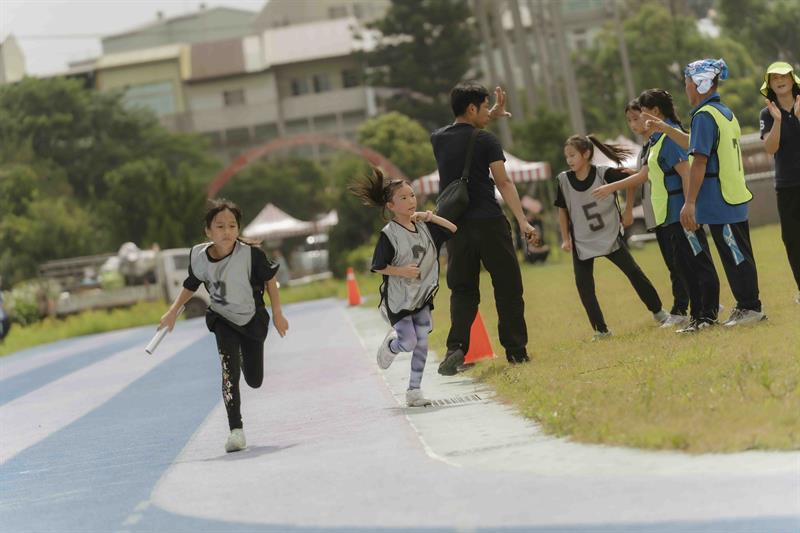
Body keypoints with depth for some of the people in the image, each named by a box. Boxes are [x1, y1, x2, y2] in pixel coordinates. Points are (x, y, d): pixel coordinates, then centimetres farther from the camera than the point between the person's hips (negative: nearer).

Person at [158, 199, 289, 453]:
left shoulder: (251, 254, -26)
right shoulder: (199, 257, -17)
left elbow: (269, 279, -9)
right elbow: (191, 285, 4)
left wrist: (277, 314, -4)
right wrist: (172, 312, 0)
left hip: (253, 319, 0)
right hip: (223, 320, 0)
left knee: (254, 380, 13)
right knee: (230, 372, -19)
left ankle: (245, 358, 51)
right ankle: (236, 430, -14)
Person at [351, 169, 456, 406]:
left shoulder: (424, 226, 0)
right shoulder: (389, 234, -14)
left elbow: (454, 231, 5)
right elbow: (378, 267, -10)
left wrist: (433, 218, -7)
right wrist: (402, 271, -22)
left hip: (422, 295, 5)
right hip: (398, 297, -5)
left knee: (422, 343, 0)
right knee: (409, 343, -7)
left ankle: (414, 391, 9)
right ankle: (391, 343, 30)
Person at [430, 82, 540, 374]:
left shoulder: (438, 139, 8)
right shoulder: (486, 141, -7)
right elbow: (503, 183, -12)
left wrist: (492, 116, 31)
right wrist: (523, 222, -14)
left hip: (456, 226, 4)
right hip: (489, 223, -4)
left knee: (463, 290, 8)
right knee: (507, 286, 8)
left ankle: (456, 347, -13)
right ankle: (516, 349, 9)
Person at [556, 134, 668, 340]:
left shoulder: (605, 174, -16)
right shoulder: (563, 180, -8)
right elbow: (562, 210, 4)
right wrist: (565, 238, 6)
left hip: (610, 237, -2)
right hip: (582, 242, 2)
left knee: (634, 273, 2)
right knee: (584, 286, -6)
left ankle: (658, 311, 19)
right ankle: (600, 330, 4)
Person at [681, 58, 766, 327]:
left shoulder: (704, 116, -15)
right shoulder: (726, 113, 14)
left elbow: (700, 161, -20)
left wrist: (689, 203, -21)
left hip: (719, 201, -10)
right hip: (737, 197, 10)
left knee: (734, 255, -5)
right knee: (739, 254, 13)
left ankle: (749, 307, -2)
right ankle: (748, 307, 19)